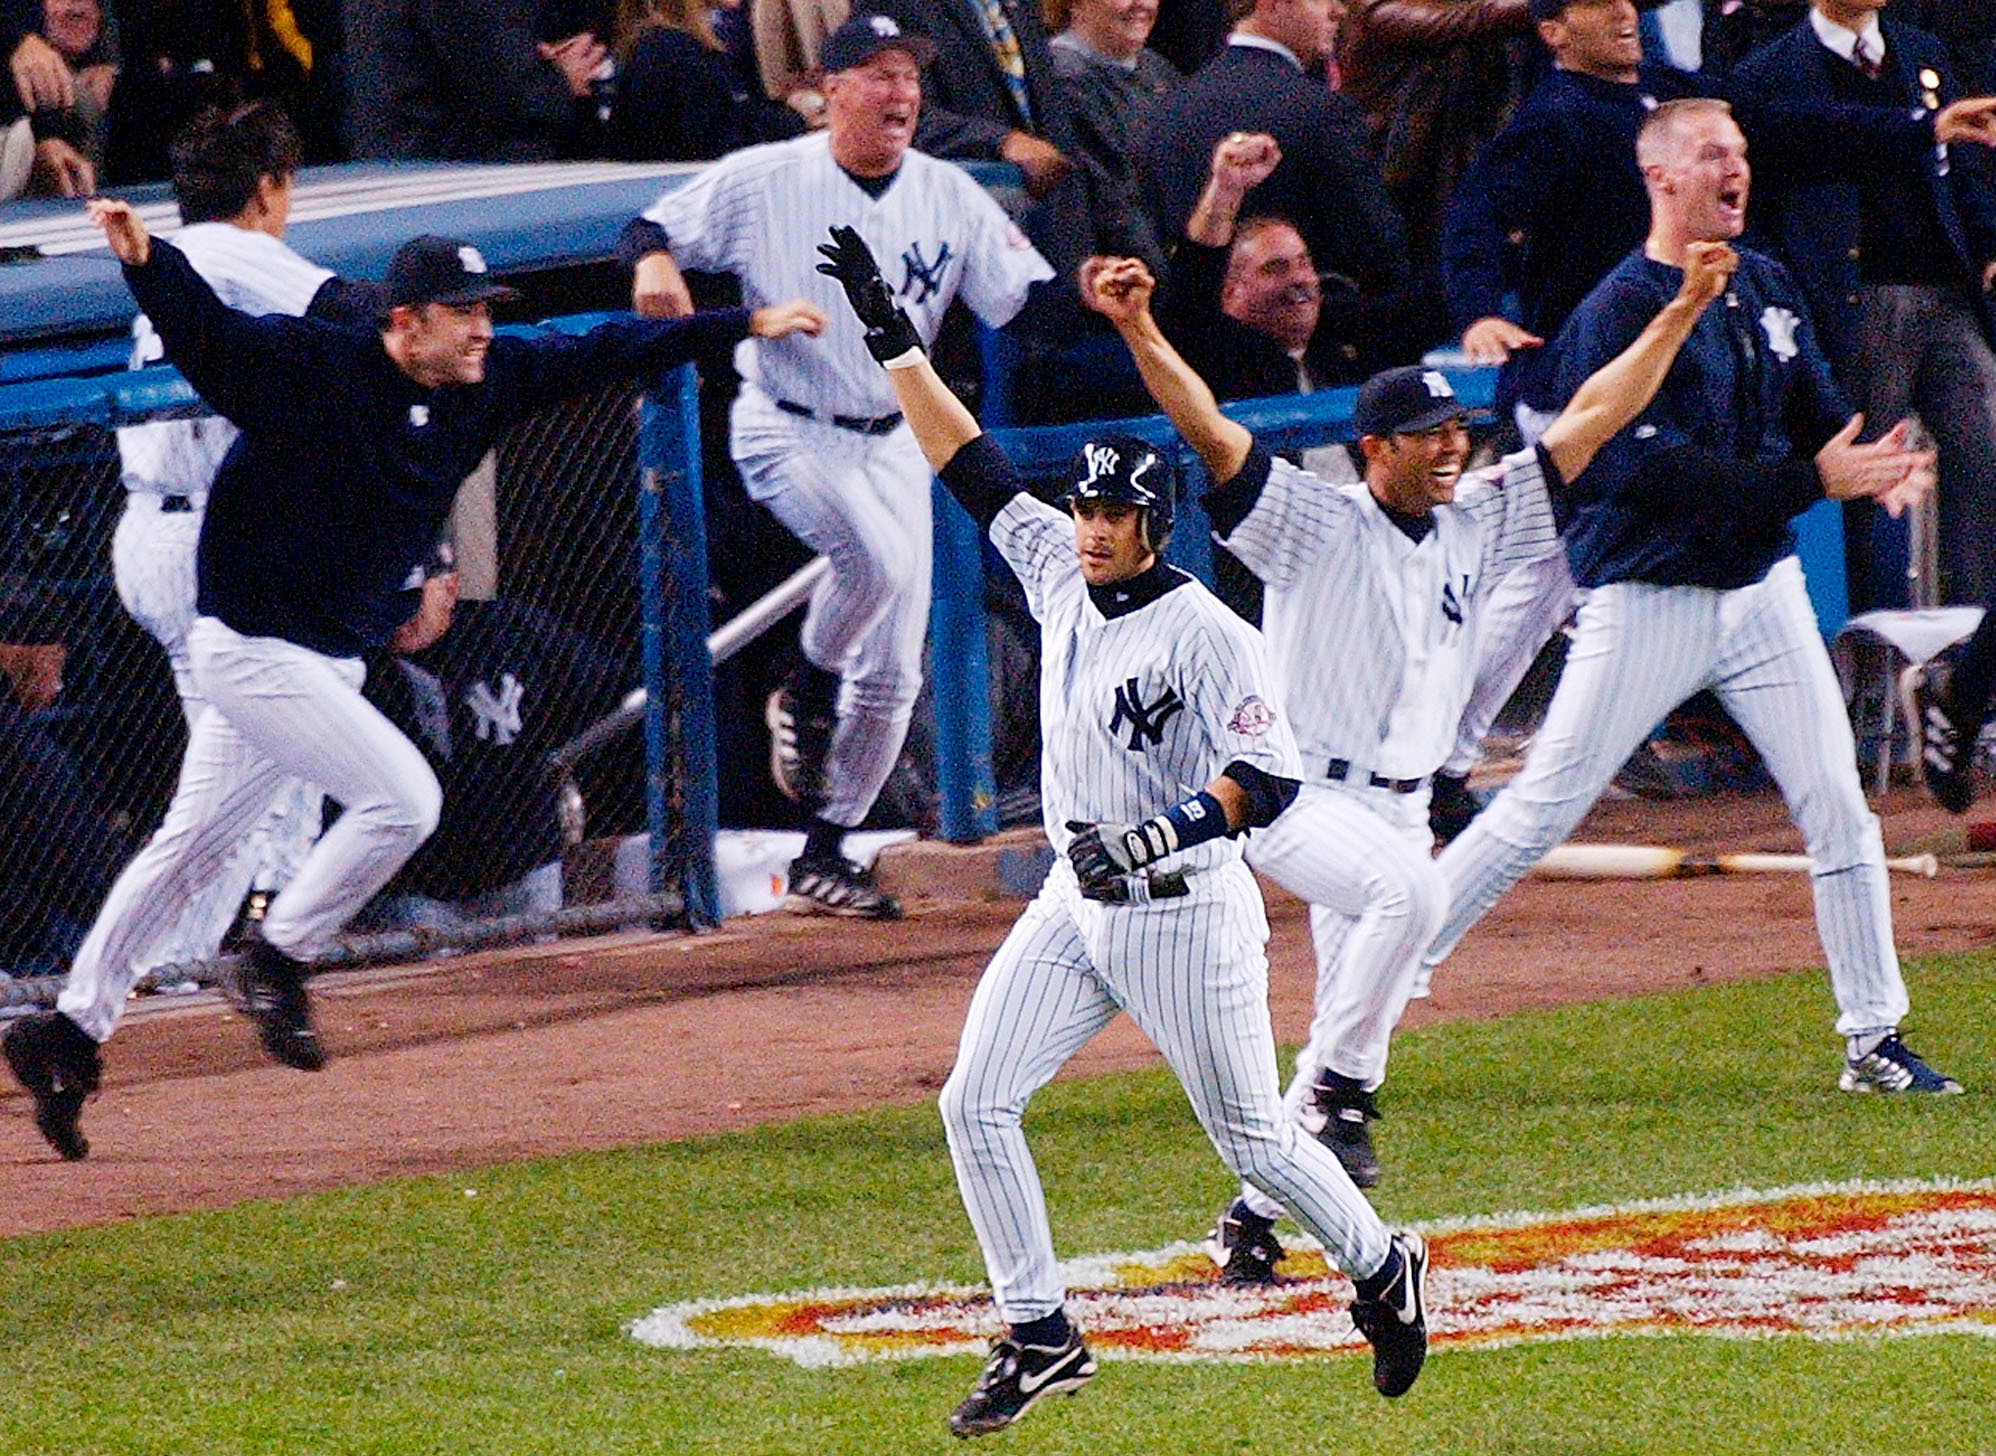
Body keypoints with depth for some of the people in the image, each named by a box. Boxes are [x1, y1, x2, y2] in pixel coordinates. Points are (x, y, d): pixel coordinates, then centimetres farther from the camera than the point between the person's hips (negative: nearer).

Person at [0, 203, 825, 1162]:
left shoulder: (486, 384, 1)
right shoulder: (310, 371, -19)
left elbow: (600, 355, 8)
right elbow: (203, 328, -28)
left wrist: (743, 326, 9)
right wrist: (145, 261, -49)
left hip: (330, 663, 8)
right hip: (253, 645, -8)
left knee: (193, 848, 12)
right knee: (401, 798, -14)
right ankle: (279, 966, 1)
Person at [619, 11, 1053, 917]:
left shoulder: (949, 197, 1)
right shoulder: (763, 181, -7)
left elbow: (1027, 302, -3)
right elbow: (651, 229, -4)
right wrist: (655, 262, -28)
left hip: (893, 441, 4)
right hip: (786, 433, -4)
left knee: (892, 676, 3)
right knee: (877, 557, -32)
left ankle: (823, 858, 17)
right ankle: (806, 696, -2)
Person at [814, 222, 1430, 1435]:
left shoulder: (1207, 635, -18)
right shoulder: (1060, 573, 3)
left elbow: (1270, 777, -22)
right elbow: (970, 460, 8)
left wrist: (1152, 837, -33)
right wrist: (893, 335, 4)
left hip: (1185, 914, -7)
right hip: (1076, 908, 7)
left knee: (1252, 1137, 5)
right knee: (976, 1103, -4)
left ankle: (1384, 1272, 30)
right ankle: (1040, 1335, 4)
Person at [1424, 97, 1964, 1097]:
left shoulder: (1767, 289, 10)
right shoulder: (1616, 313, -15)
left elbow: (1820, 417, 12)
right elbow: (1646, 468, -24)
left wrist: (1876, 470, -13)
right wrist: (1811, 479, -28)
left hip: (1762, 586, 6)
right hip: (1648, 597, -6)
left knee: (1837, 807, 2)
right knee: (1540, 810, -5)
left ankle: (1874, 1042, 10)